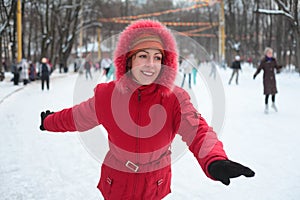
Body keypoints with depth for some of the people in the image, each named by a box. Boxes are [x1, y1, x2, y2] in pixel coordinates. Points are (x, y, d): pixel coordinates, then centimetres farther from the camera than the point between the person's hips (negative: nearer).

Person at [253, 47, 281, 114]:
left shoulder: (273, 60, 0)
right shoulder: (263, 61, -11)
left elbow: (276, 67, 6)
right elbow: (259, 69, -10)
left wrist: (279, 67, -18)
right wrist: (255, 74, -28)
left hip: (273, 78, 5)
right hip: (266, 78, -4)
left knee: (274, 91, 14)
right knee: (267, 93, -9)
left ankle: (273, 104, 38)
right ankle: (266, 107, 7)